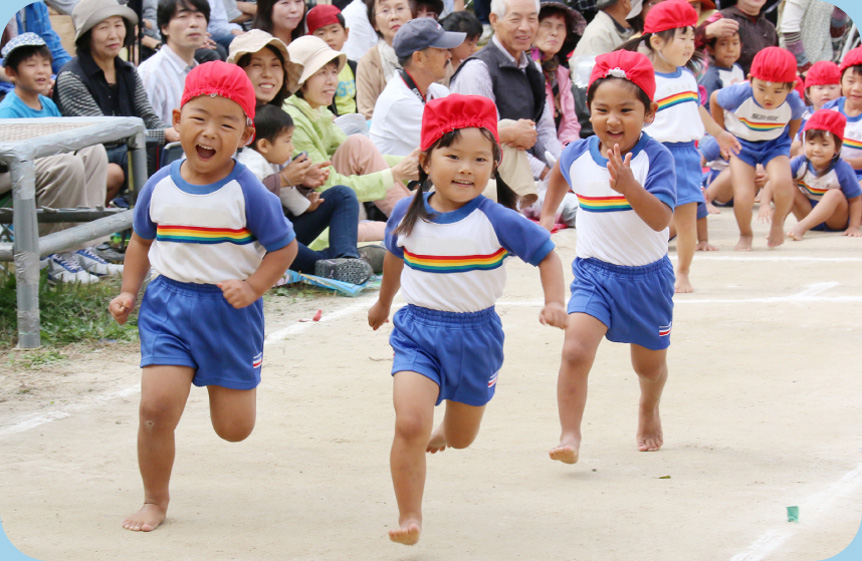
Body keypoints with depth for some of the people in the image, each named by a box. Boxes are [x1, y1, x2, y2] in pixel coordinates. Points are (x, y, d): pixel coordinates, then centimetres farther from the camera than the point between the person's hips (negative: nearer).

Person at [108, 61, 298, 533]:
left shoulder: (248, 193, -12)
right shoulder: (160, 188, -2)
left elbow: (284, 247, -5)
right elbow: (142, 241, 15)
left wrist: (254, 287, -19)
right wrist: (129, 291, 6)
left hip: (230, 312, -1)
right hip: (168, 305, 2)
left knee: (233, 427, 6)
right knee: (157, 407, -14)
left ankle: (233, 382, 44)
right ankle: (155, 500, 7)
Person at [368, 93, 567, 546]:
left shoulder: (497, 221, -15)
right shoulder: (407, 215, -5)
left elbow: (547, 254, -4)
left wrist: (554, 304, -19)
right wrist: (383, 303, 31)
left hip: (475, 334, 0)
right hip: (417, 330, 0)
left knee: (462, 438, 19)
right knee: (409, 425, -20)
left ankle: (445, 432, 58)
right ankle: (409, 517, -8)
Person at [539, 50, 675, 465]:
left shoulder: (655, 158, -18)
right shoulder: (579, 155, -6)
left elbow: (661, 219, -29)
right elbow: (560, 174, 22)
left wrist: (628, 186, -42)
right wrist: (547, 214, 25)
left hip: (647, 277, -1)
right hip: (594, 272, 1)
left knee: (649, 364, 19)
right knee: (575, 351, -22)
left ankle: (649, 410, 51)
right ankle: (570, 435, -16)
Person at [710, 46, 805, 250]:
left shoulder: (793, 102, -24)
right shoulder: (740, 95, -30)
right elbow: (715, 99, -7)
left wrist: (786, 143, 8)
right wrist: (721, 135, 0)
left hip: (774, 144, 1)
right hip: (742, 144, -1)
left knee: (782, 183, -27)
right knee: (743, 197, -16)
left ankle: (777, 223, 5)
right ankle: (745, 235, 17)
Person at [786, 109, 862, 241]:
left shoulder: (842, 170, -22)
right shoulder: (799, 164, -15)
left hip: (836, 221, -3)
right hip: (809, 215, 3)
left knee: (835, 194, -33)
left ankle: (801, 227, -45)